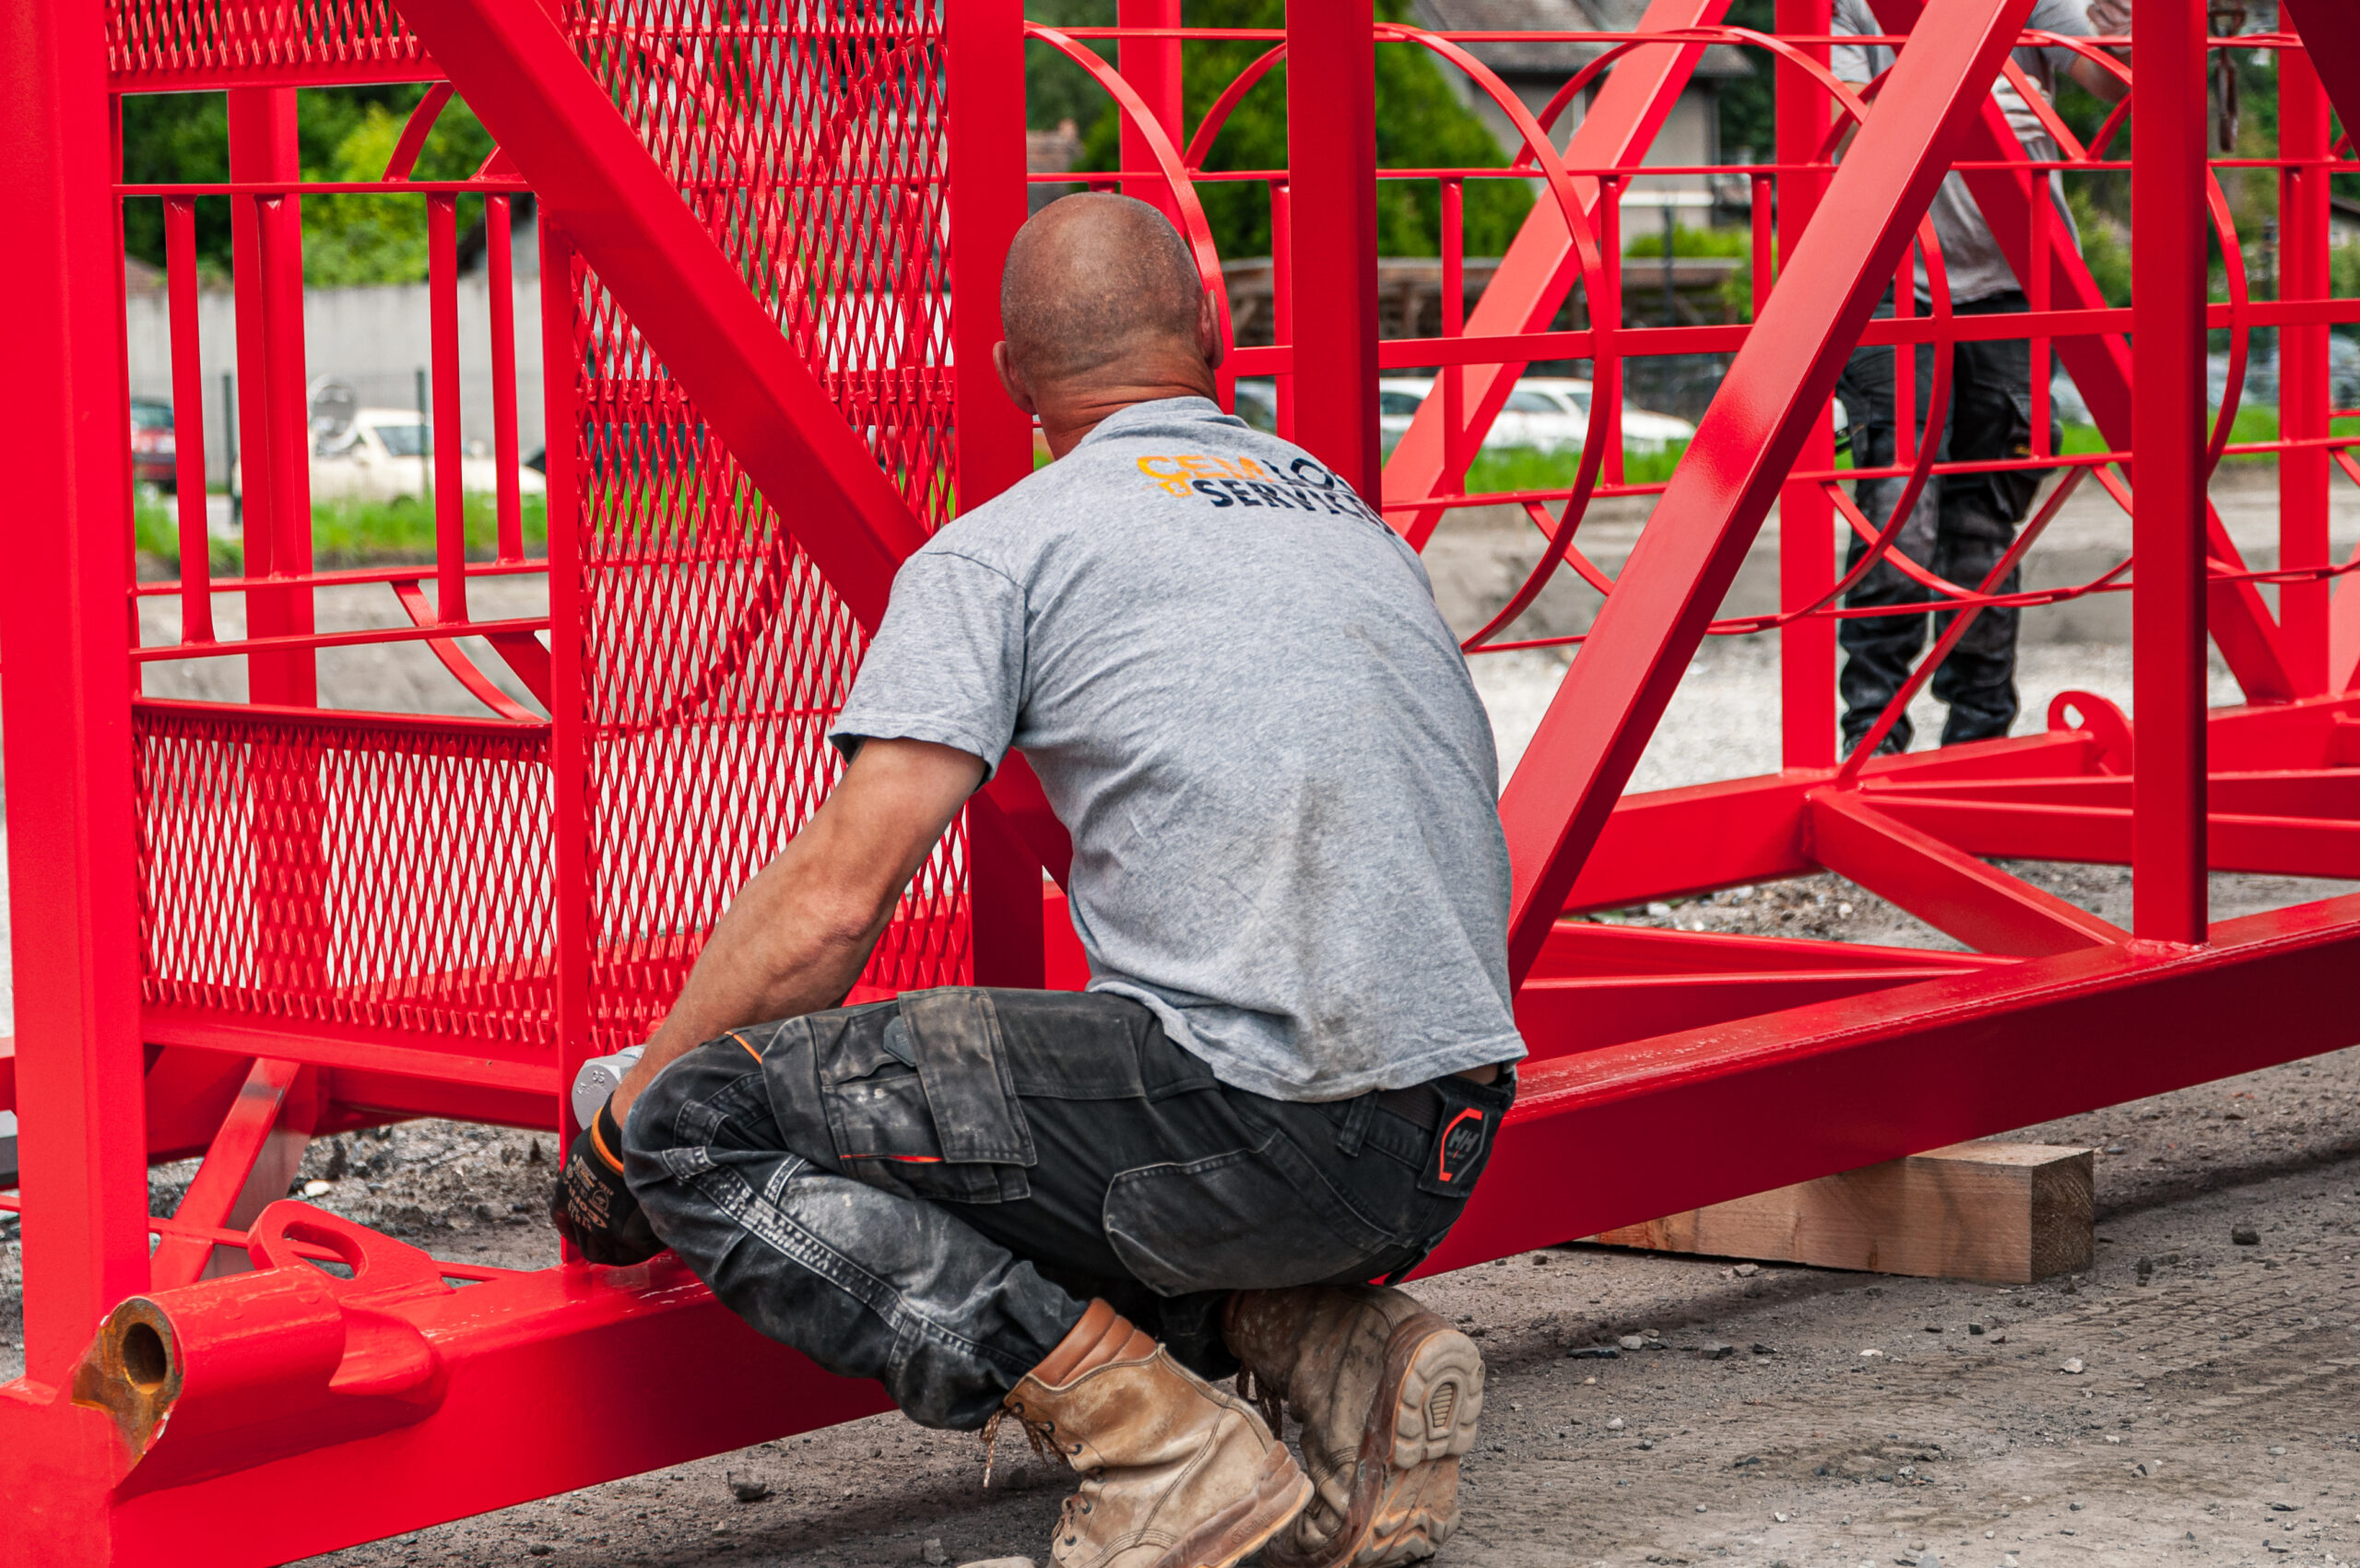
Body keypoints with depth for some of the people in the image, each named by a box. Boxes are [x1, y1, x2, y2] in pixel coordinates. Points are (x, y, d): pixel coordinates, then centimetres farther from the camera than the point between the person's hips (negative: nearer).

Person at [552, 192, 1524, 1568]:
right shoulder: (1363, 523, 24)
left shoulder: (1001, 549, 4)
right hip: (1444, 1164, 8)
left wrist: (620, 1133, 9)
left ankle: (1166, 1450, -10)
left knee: (700, 1122, -1)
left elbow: (835, 899, -4)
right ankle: (1338, 1348, 6)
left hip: (1249, 1119, -8)